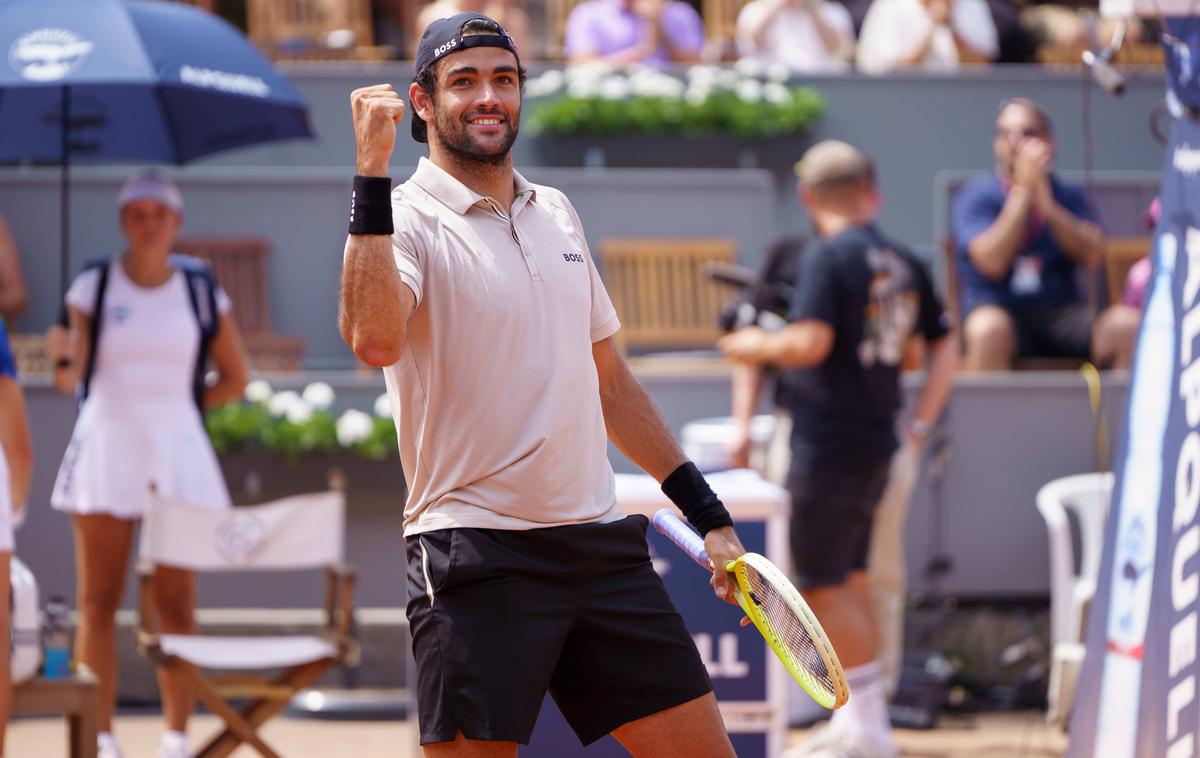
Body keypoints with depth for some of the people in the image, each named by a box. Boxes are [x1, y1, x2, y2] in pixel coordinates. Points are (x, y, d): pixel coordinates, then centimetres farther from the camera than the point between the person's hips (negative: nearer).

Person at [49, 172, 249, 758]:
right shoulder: (93, 286, 2)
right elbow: (74, 374, -1)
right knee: (98, 602, -3)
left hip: (176, 453, 1)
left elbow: (234, 378, 11)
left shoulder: (200, 290, 6)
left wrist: (172, 408, 4)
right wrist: (65, 369, -20)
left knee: (176, 604, 0)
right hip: (105, 449, -1)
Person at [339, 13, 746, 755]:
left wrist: (707, 512, 23)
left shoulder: (556, 213, 16)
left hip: (600, 544, 6)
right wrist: (372, 171, -28)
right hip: (477, 552, -6)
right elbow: (374, 339, -28)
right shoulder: (405, 218, -6)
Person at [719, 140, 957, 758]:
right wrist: (921, 423, 19)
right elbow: (945, 346, 14)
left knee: (823, 585, -3)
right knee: (850, 576, 18)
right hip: (879, 441, 8)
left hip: (828, 445, -8)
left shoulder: (828, 256, -13)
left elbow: (811, 341, -22)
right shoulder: (903, 264, 10)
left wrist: (758, 346, -4)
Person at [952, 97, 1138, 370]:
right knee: (988, 329, -39)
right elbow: (992, 262, -12)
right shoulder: (976, 195, 5)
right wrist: (1023, 190, -11)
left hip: (1061, 313, 3)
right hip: (1000, 309, -3)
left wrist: (1048, 205, -12)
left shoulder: (1069, 196, 15)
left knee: (1126, 324, -26)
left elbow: (1093, 255, -3)